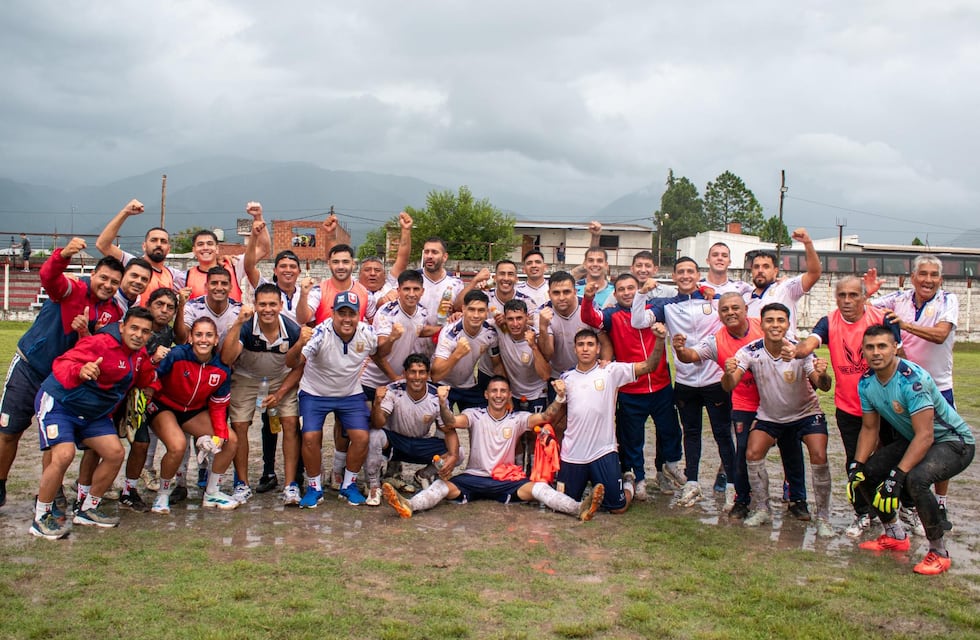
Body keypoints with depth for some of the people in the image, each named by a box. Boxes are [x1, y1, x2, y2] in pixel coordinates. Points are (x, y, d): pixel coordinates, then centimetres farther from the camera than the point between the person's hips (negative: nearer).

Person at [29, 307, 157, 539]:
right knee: (64, 455, -26)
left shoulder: (139, 354, 1)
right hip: (59, 403, -8)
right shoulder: (100, 343, -25)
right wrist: (79, 371, -54)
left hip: (93, 413, 8)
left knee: (115, 453, -1)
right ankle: (41, 518, -9)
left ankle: (88, 509, 17)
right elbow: (61, 365, -33)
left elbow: (143, 381, 10)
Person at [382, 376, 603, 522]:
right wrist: (443, 403, -37)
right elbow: (453, 422, -17)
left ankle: (579, 508, -43)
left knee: (539, 488, -26)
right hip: (473, 477, 0)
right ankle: (409, 506, -51)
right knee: (441, 486, -27)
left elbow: (545, 417, -8)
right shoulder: (475, 415, 3)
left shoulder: (517, 419, 7)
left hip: (507, 479, 0)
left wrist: (560, 398, -26)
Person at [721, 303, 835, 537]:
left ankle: (823, 517, -2)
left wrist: (822, 375, -52)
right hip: (769, 415, 2)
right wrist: (728, 373, -51)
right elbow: (729, 387, -28)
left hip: (806, 412, -1)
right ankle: (762, 510, 7)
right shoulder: (750, 351, -21)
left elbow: (824, 387, -29)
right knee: (752, 454, -13)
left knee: (819, 457, -18)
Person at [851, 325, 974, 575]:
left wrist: (896, 476, -37)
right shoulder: (866, 383, -6)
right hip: (912, 439, 8)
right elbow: (869, 428, 3)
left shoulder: (913, 379, -30)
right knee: (865, 473, -3)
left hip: (954, 442, -8)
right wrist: (857, 466, -10)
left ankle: (939, 553, -14)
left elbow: (925, 436, -32)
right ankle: (895, 536, 18)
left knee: (916, 479, -34)